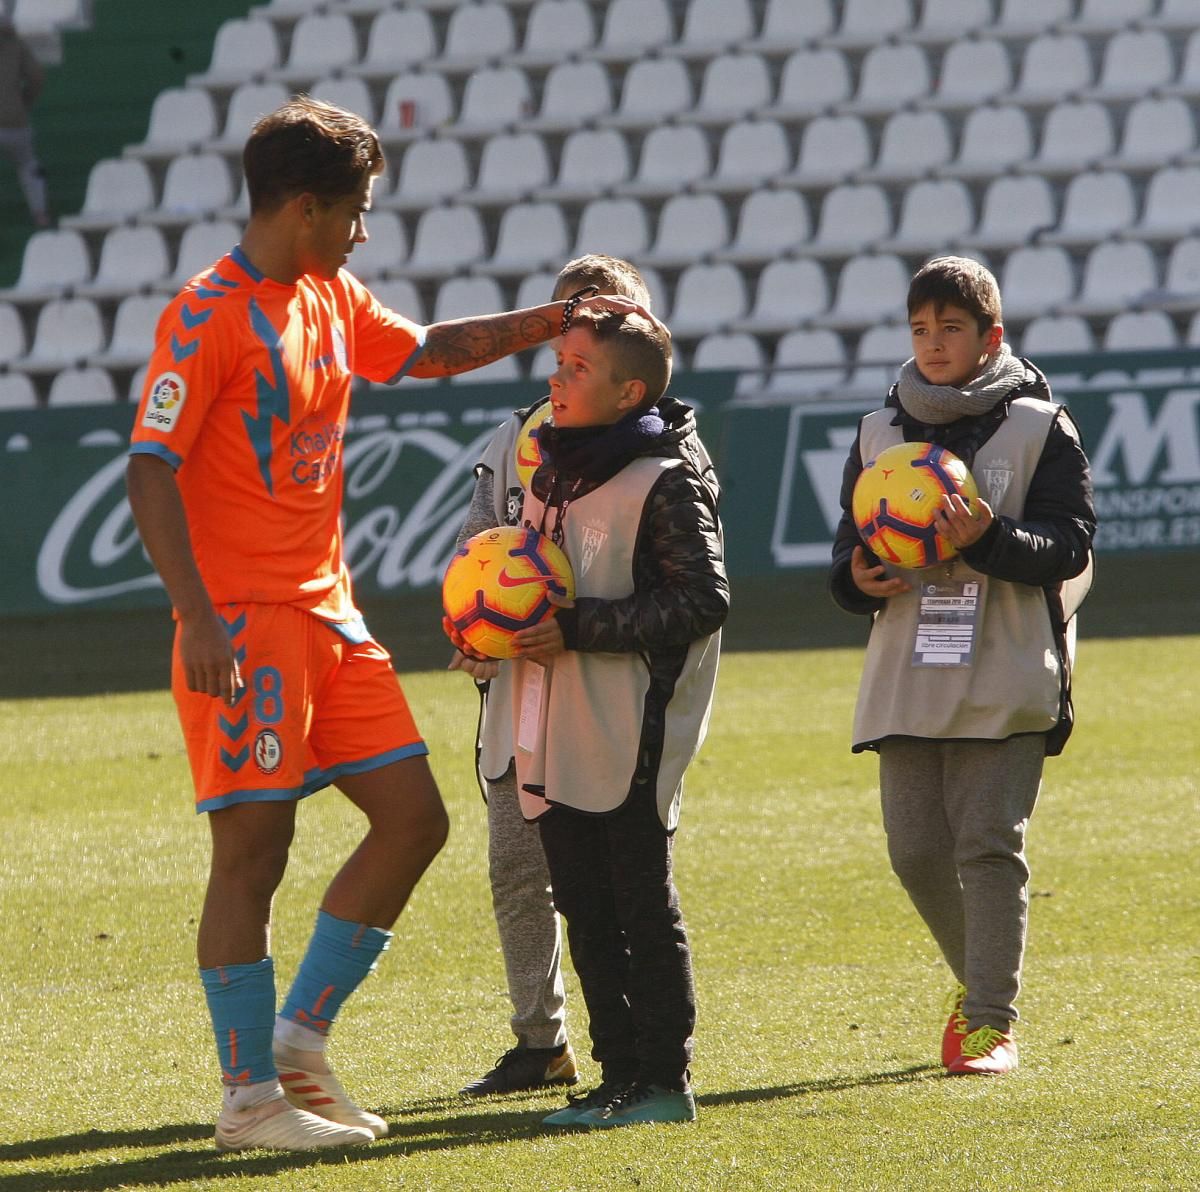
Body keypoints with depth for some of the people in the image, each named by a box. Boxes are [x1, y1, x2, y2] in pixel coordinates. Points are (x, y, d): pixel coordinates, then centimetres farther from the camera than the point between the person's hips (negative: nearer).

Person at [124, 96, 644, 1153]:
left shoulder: (335, 301, 12)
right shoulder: (208, 318, -13)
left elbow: (427, 351, 30)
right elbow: (150, 471, -17)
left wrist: (549, 321, 19)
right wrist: (199, 619, -24)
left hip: (329, 612, 9)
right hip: (244, 624, -9)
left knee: (413, 816, 6)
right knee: (254, 847, -6)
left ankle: (300, 1038, 15)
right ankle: (249, 1095, 2)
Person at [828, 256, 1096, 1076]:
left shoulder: (1041, 428, 1)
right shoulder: (880, 433, 14)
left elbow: (1070, 546, -6)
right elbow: (852, 544, 16)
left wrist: (989, 539, -23)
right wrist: (859, 580, -8)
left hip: (1005, 684, -4)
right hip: (906, 681, 4)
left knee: (990, 845, -9)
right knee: (916, 848, 4)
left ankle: (992, 1018, -6)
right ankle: (977, 979, 27)